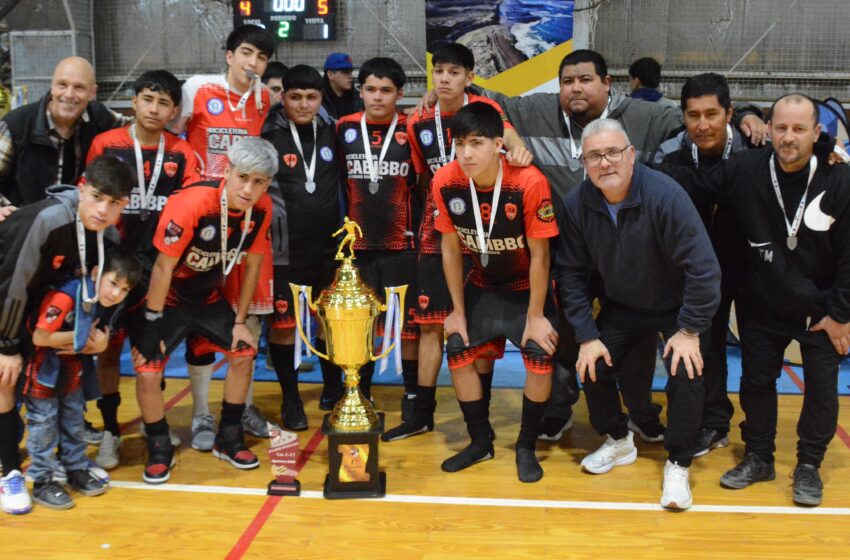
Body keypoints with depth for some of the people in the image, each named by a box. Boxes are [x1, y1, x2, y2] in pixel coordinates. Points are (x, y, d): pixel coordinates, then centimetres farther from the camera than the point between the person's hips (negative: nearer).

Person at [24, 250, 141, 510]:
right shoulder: (66, 295, -31)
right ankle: (42, 482, 10)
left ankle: (77, 470, 29)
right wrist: (81, 336, -22)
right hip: (43, 364, -8)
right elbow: (40, 337, -32)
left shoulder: (104, 304, -4)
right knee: (44, 420, -1)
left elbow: (94, 339, 4)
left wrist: (98, 345, -20)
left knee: (74, 415, 15)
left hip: (71, 364, 8)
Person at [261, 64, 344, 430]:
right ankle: (291, 399, 17)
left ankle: (333, 387, 32)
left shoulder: (331, 133, 5)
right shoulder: (268, 138, -8)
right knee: (283, 323, 3)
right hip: (283, 250, -3)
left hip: (328, 248, 4)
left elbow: (345, 181, 16)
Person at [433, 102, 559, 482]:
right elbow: (450, 248, -6)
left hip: (527, 287, -3)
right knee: (458, 354, -1)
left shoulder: (529, 182, -30)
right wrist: (458, 310, -2)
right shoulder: (445, 182, -19)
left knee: (540, 360, -14)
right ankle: (480, 442, 20)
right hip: (482, 286, 4)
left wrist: (535, 316, -15)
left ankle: (526, 447, 9)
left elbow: (539, 255, -21)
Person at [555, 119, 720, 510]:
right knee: (592, 366, -10)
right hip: (621, 306, 4)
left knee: (686, 373, -22)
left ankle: (678, 465, 1)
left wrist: (690, 331, -25)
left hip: (676, 306, -3)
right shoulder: (577, 205, -17)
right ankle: (618, 441, 19)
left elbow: (702, 267, -27)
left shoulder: (665, 195, -29)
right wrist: (587, 335, -13)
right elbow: (571, 273, -10)